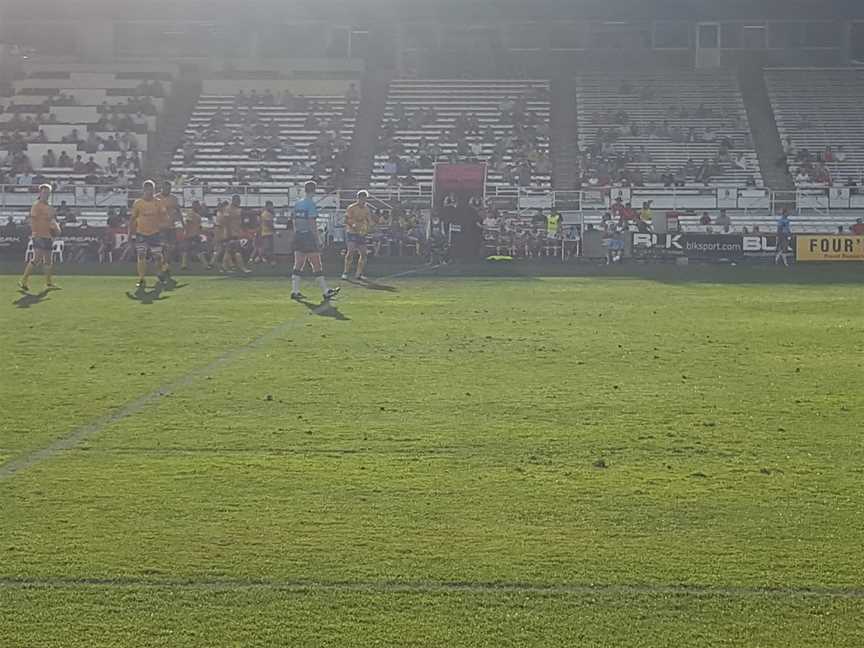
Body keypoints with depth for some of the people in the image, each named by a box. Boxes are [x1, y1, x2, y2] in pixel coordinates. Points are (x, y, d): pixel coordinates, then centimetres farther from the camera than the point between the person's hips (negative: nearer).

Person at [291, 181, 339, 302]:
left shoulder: (297, 204, 10)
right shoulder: (311, 204, -12)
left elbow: (295, 222, 13)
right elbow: (312, 223, -16)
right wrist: (318, 239, -12)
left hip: (298, 236, 7)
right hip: (309, 236, -7)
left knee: (298, 265, 8)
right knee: (317, 266, -2)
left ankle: (295, 291, 6)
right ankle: (325, 292, 3)